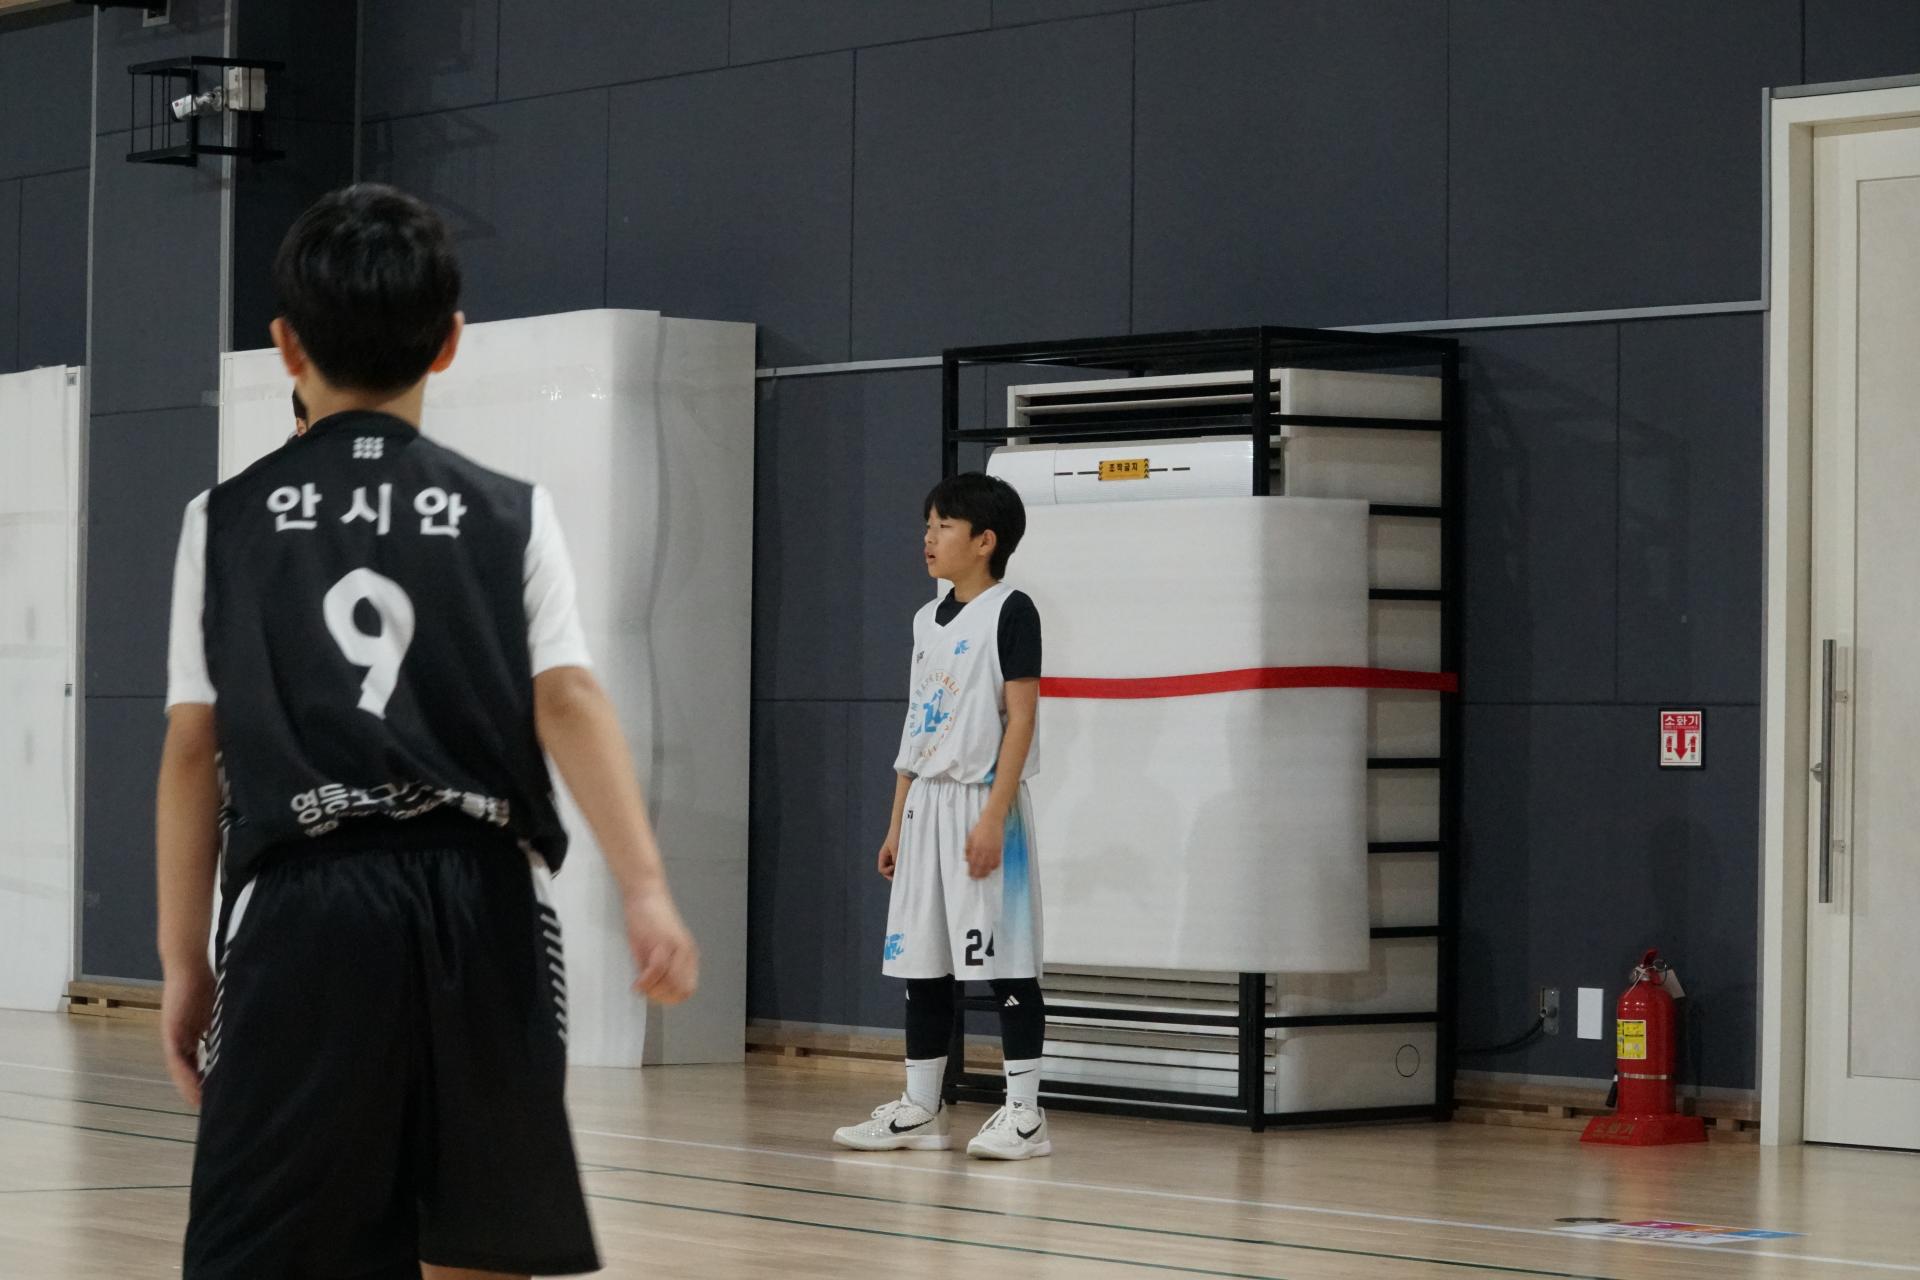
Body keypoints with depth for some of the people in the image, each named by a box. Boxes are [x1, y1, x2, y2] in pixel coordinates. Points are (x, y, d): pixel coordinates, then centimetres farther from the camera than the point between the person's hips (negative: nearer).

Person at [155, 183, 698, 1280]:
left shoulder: (227, 522, 8)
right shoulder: (511, 516, 8)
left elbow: (193, 751, 5)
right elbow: (569, 702, -6)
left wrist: (185, 961, 9)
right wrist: (647, 887, -14)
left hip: (305, 904, -1)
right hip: (477, 901, 1)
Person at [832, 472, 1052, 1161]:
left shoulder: (1009, 611, -7)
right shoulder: (928, 619, 16)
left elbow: (1021, 718, -12)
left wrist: (994, 815, -18)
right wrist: (898, 821, 15)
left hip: (983, 801, -8)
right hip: (926, 802, 8)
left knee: (1005, 959, -6)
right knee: (920, 962, 8)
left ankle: (1024, 1110, -3)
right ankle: (920, 1110, 14)